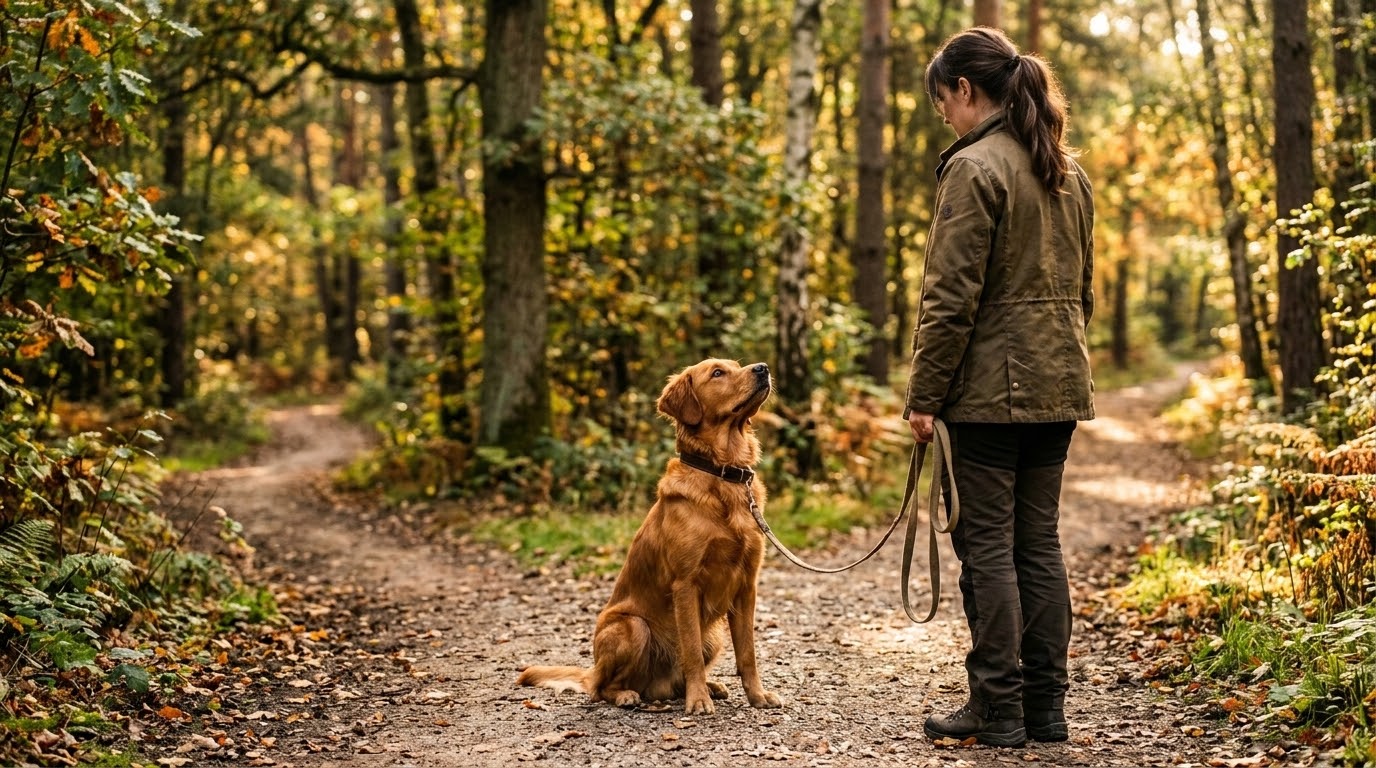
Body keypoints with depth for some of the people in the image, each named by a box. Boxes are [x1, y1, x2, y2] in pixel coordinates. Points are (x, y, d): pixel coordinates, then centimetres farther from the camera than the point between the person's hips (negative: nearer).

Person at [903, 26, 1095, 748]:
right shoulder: (1068, 171, 14)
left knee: (987, 545, -1)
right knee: (1039, 541, 11)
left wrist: (923, 396, -11)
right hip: (1059, 385, 8)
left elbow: (951, 297, -16)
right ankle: (1046, 707, 15)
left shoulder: (975, 167, -12)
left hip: (992, 386, -8)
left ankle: (997, 709, 3)